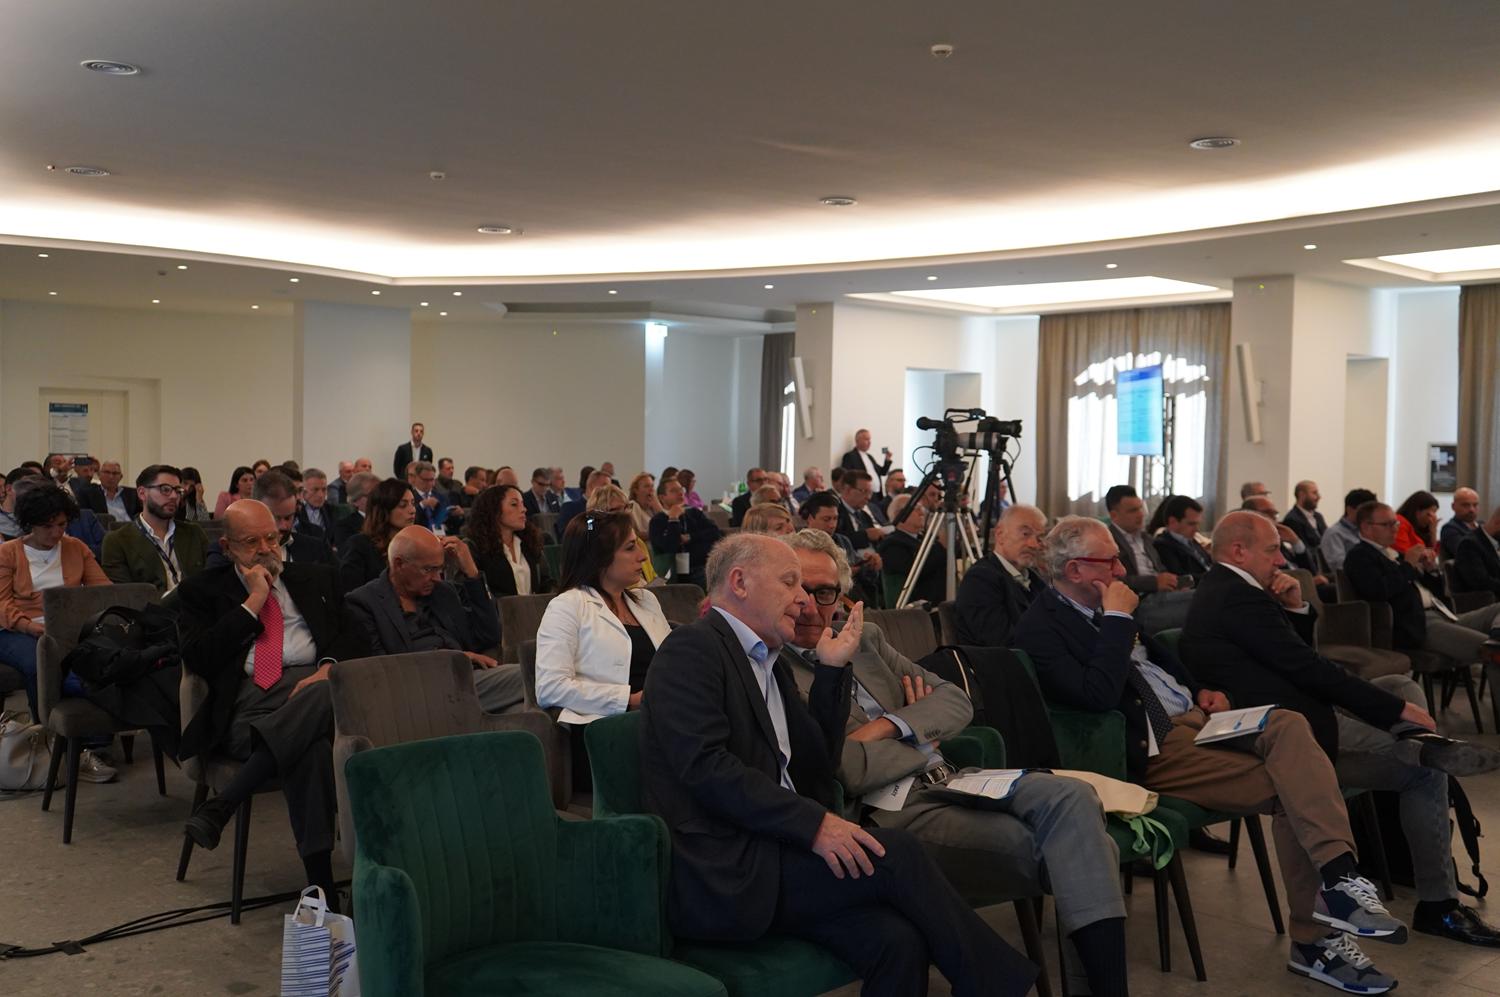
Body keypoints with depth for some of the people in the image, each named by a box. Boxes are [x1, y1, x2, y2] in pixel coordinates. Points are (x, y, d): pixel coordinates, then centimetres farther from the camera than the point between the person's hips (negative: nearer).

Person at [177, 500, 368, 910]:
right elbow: (197, 658, 2)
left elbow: (355, 637, 16)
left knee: (331, 691, -40)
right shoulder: (202, 591, 18)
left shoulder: (316, 578, 26)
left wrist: (330, 667, -7)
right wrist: (252, 603, 1)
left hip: (314, 687, 3)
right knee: (311, 750, -39)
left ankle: (222, 805, -36)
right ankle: (320, 887, -38)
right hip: (247, 703, -2)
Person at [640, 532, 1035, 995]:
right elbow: (704, 766, -18)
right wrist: (813, 824, -22)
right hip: (715, 875, -7)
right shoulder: (691, 648, -6)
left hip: (769, 849, 7)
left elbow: (818, 764, 17)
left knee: (896, 939, -19)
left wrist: (832, 671, 7)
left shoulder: (770, 663, 21)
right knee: (895, 850, -19)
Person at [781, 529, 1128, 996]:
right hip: (891, 813, -7)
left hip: (947, 781, 7)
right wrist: (922, 738, -3)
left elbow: (955, 700, 12)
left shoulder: (865, 638, 16)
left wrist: (888, 727, -7)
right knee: (1050, 847, -20)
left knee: (1070, 797, -17)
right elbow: (843, 770, -20)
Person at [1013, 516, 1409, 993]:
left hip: (1192, 715, 8)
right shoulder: (1040, 630, -10)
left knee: (1288, 724, -21)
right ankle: (1312, 941, -17)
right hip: (1151, 751, -8)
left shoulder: (1100, 608, 15)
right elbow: (1099, 696, -25)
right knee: (1289, 787, -21)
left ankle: (1337, 877, -27)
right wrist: (1118, 619, -18)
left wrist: (1200, 692, 12)